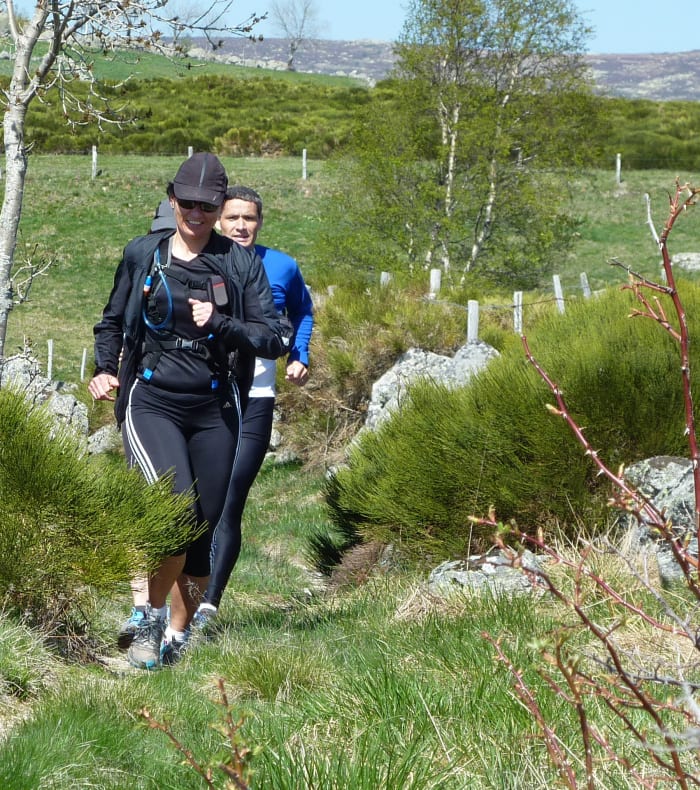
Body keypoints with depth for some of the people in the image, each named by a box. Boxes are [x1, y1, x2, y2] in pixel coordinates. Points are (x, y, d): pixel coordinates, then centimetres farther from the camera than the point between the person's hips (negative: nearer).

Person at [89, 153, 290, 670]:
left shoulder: (242, 264, 2)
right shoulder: (142, 255, 5)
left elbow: (275, 338, -2)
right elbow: (112, 321, 19)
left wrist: (219, 323, -15)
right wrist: (105, 369, 2)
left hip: (214, 410, 2)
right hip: (152, 404, -2)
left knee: (206, 528, 4)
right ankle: (151, 623, -3)